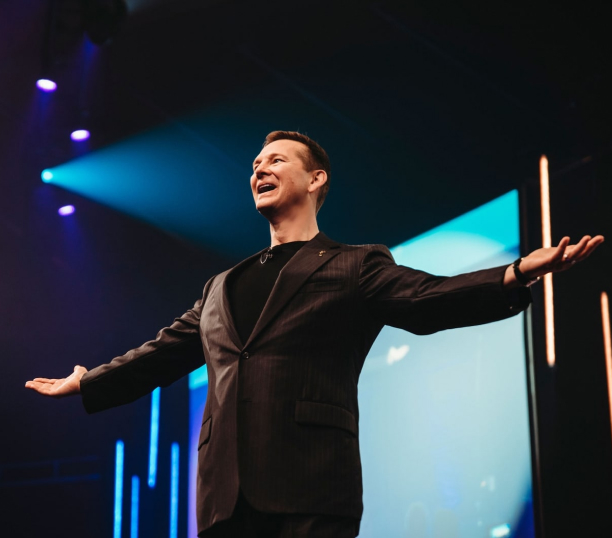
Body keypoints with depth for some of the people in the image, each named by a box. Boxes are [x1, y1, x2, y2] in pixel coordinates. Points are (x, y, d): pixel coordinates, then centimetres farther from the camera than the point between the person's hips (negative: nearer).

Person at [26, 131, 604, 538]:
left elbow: (428, 300, -5)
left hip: (311, 491, -5)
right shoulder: (221, 287, 26)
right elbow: (164, 352, 34)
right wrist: (85, 384, 40)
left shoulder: (355, 267, 10)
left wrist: (518, 274, -20)